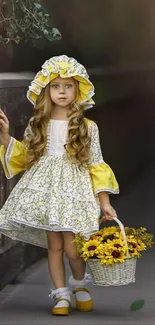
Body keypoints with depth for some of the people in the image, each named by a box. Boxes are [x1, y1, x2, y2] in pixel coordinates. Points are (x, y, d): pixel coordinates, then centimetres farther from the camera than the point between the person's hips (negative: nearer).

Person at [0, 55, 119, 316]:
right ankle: (61, 295, 12)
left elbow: (96, 166, 2)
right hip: (45, 189, 2)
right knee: (54, 246, 1)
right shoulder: (37, 125, 7)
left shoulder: (87, 127, 1)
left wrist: (104, 201, -1)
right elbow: (24, 157, 15)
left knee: (72, 248, -9)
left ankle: (80, 284, 20)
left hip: (74, 190, -2)